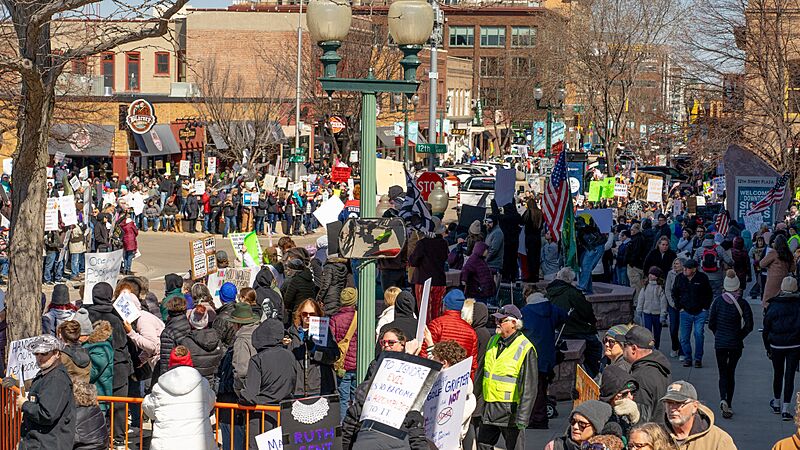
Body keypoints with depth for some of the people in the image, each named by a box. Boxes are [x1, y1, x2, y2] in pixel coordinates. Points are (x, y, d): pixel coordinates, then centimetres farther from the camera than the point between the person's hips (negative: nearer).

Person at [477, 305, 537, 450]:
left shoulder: (525, 349, -16)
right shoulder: (493, 341, 8)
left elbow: (529, 387, -17)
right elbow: (483, 372, 19)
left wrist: (522, 417, -20)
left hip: (510, 410, -7)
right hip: (489, 407, 7)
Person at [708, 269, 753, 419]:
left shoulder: (718, 302, -6)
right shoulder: (742, 303, -8)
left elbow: (711, 324, -2)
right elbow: (749, 325, -8)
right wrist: (740, 336, 8)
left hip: (720, 343, 0)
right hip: (736, 344, 0)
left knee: (723, 374, 5)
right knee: (731, 373, 14)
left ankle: (723, 399, -20)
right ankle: (729, 404, 14)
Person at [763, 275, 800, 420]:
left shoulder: (773, 305, -4)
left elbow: (766, 329, 2)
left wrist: (768, 348, 11)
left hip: (776, 345, 1)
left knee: (778, 374, 18)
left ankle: (776, 403, 34)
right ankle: (785, 409, -5)